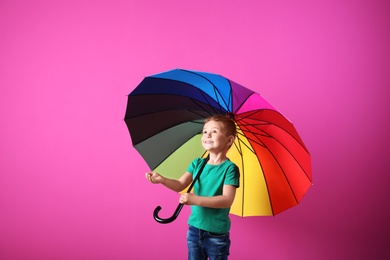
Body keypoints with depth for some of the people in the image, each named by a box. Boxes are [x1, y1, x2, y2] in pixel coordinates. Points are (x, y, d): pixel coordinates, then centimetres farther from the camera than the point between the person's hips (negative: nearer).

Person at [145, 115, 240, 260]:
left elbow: (227, 200, -23)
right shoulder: (197, 163, 4)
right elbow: (180, 185, -2)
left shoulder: (229, 168, -14)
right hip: (194, 229, 5)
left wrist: (196, 200, -31)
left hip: (217, 235, -5)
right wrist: (161, 179, -21)